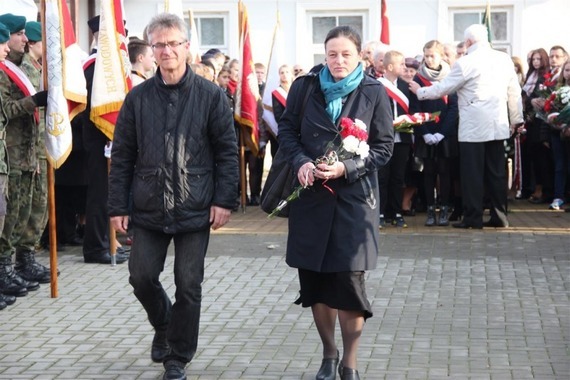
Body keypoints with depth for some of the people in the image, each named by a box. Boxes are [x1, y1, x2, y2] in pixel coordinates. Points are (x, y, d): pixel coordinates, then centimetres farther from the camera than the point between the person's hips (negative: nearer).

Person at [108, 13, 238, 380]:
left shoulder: (210, 95, -3)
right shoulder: (138, 98, 2)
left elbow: (227, 152, -2)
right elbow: (122, 156, 5)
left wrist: (224, 200, -8)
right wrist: (118, 206, 1)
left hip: (195, 209, -2)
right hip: (149, 208, 2)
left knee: (189, 286, 2)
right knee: (142, 277, 6)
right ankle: (163, 324, 37)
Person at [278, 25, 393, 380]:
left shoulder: (374, 92, -3)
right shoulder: (305, 86, 1)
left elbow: (384, 146, -1)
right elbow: (287, 130, 7)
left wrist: (347, 167, -15)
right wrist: (301, 162, -12)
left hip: (354, 197, -2)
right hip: (310, 195, 2)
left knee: (349, 281, -6)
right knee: (315, 280, 7)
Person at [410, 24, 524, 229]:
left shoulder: (465, 63, -11)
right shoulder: (504, 59, 4)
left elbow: (442, 88, -4)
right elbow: (514, 91, 8)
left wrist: (419, 91, 12)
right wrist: (516, 119, 18)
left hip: (473, 127, -5)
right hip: (498, 125, 5)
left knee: (472, 173, 1)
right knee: (496, 171, 10)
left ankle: (473, 217, 3)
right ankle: (499, 216, 14)